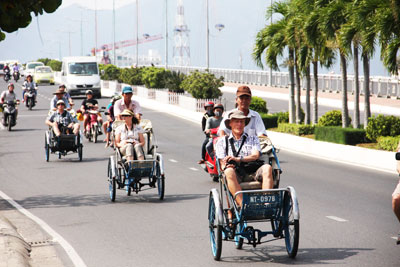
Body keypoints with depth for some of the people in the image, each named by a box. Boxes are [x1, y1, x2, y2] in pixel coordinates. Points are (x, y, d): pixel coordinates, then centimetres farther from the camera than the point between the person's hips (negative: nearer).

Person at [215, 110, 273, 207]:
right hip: (235, 174, -1)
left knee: (267, 167, -30)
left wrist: (238, 159, -12)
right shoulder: (222, 142, 21)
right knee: (229, 171, -37)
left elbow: (255, 155, 5)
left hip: (252, 173, 1)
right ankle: (242, 205, -49)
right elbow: (222, 163, 9)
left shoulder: (253, 139, 23)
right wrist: (226, 166, -17)